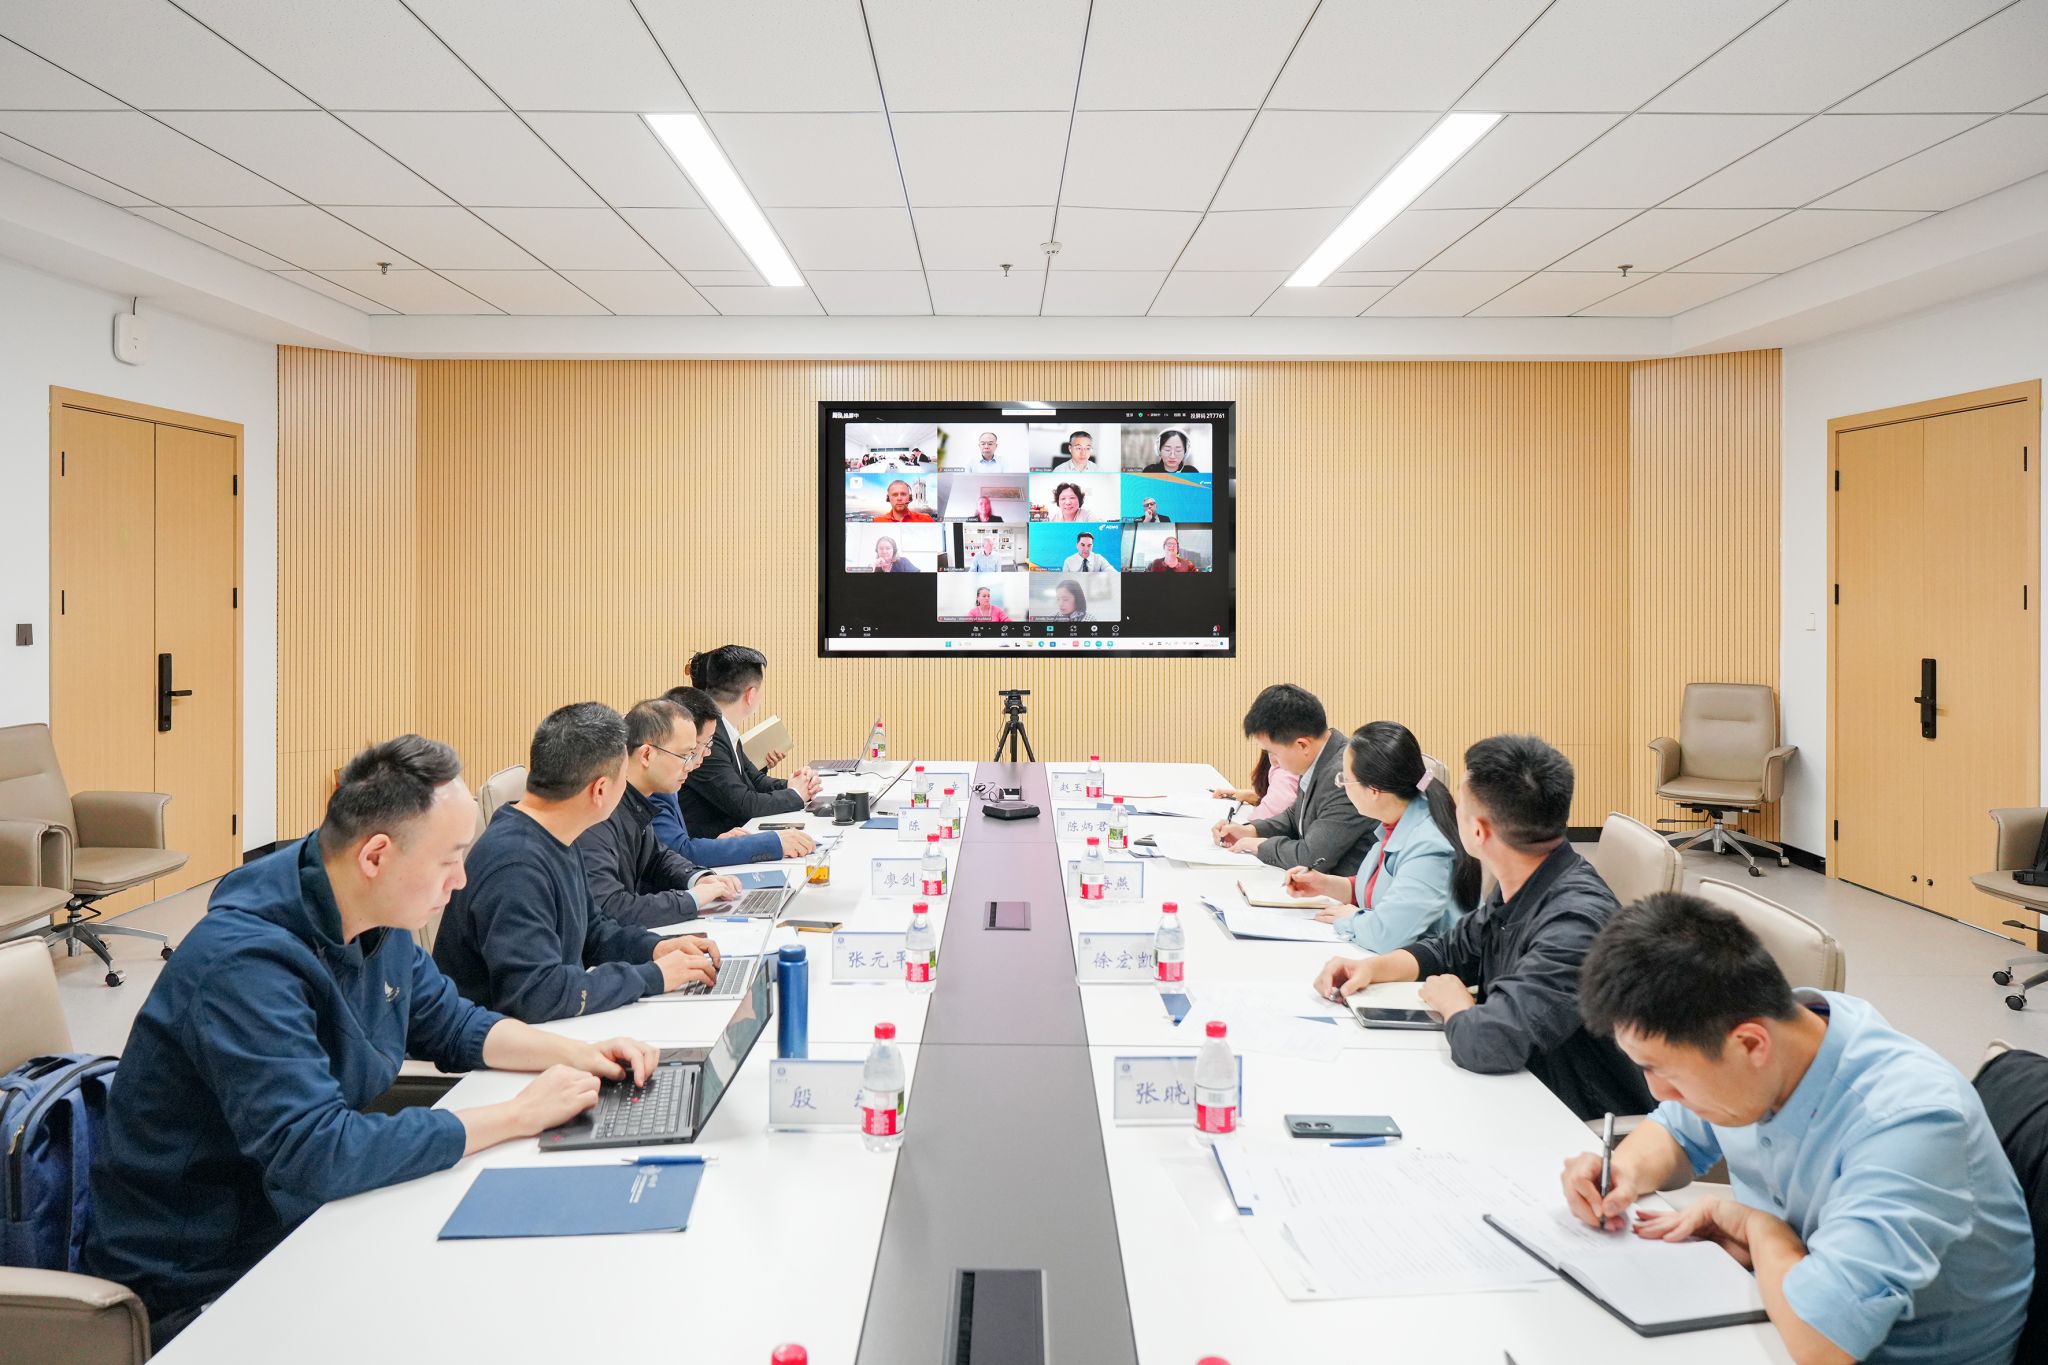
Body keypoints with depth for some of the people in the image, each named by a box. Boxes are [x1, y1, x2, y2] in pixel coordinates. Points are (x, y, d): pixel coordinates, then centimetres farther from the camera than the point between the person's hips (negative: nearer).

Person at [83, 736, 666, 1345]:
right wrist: (518, 1115, -28)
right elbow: (318, 1154, -35)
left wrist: (575, 1053, -3)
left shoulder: (380, 919, -2)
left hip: (306, 1216, 8)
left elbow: (450, 1023, 13)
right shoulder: (246, 962, -29)